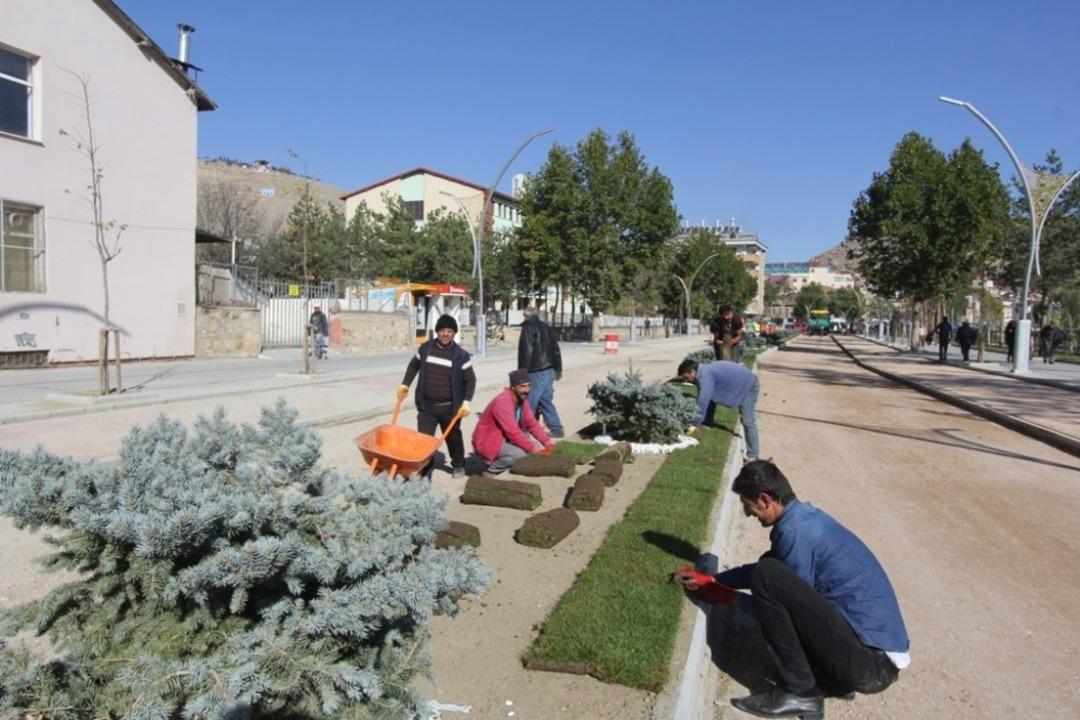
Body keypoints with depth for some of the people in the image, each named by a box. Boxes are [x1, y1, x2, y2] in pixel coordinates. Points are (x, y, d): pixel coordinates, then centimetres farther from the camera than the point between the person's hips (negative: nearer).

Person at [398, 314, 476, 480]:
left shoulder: (461, 355, -8)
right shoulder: (425, 348, 1)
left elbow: (470, 380, -3)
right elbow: (414, 365, 18)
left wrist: (466, 401, -14)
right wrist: (405, 384, 12)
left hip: (449, 407, -1)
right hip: (426, 405, 2)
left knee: (453, 437, 15)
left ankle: (458, 466, 36)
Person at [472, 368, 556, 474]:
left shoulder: (522, 399, 1)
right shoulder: (502, 402, -27)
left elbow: (532, 424, 2)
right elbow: (513, 432, -32)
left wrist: (547, 441, -12)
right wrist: (534, 449, -30)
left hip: (505, 438, 9)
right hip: (488, 442, -9)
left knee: (536, 447, 0)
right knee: (521, 454, -29)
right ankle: (493, 469, -6)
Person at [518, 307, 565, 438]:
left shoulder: (528, 328, -8)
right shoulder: (547, 327, 17)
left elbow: (526, 352, -15)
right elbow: (556, 350, 19)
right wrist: (558, 369, 25)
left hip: (536, 372, -9)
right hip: (549, 370, 9)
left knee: (529, 403, -3)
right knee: (546, 400, 15)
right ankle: (556, 429, 16)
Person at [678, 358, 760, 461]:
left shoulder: (705, 375, -29)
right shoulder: (704, 373, 3)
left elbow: (703, 401, -34)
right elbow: (701, 400, 9)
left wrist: (694, 424, -31)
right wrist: (696, 422, 6)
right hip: (740, 386, 10)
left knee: (748, 422, -11)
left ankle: (752, 456, -6)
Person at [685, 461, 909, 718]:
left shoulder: (794, 530, -18)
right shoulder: (804, 515, 11)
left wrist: (735, 600, 7)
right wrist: (713, 579, 26)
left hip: (870, 662, -10)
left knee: (767, 575, -19)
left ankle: (800, 693, -6)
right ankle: (830, 678, 10)